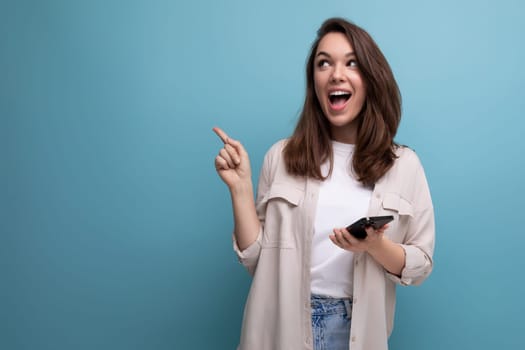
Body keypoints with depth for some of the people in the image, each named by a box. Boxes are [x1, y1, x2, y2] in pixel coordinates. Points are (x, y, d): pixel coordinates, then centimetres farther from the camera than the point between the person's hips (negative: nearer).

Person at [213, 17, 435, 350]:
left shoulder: (404, 164, -5)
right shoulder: (282, 157, -4)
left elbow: (421, 266, -1)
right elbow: (257, 259, -3)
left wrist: (376, 246, -19)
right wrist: (239, 186, -12)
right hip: (283, 323, 1)